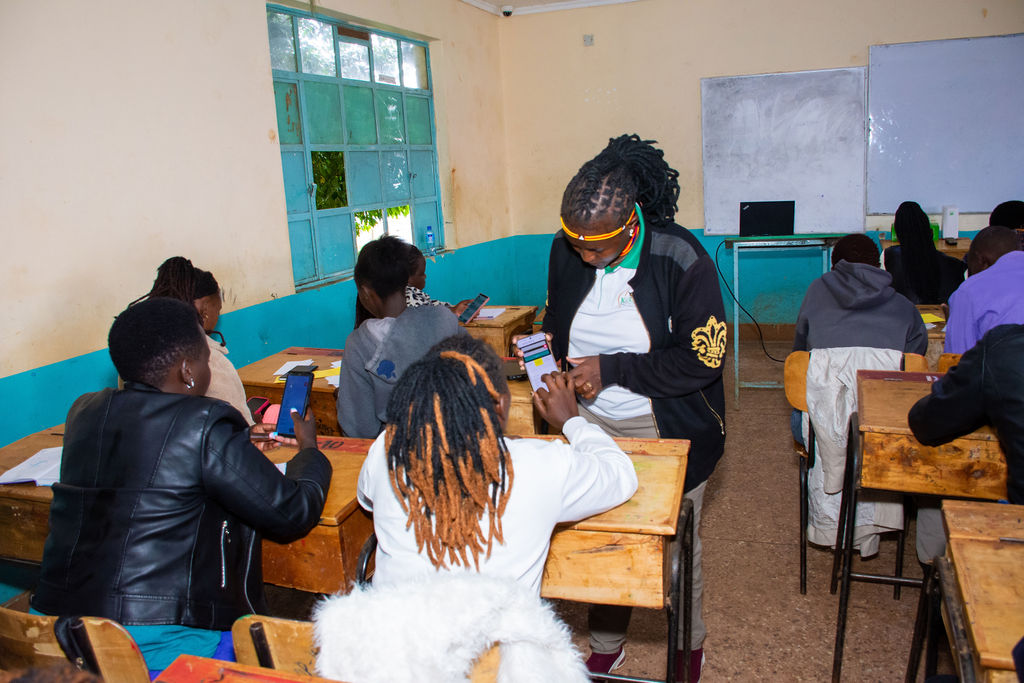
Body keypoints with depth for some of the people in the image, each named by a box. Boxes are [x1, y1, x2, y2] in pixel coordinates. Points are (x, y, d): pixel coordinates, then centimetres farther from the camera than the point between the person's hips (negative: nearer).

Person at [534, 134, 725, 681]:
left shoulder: (681, 259, -21)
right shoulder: (565, 251, -5)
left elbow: (703, 359, -19)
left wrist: (611, 369, -21)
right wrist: (549, 354, -8)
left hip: (667, 428, -4)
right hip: (591, 423, 4)